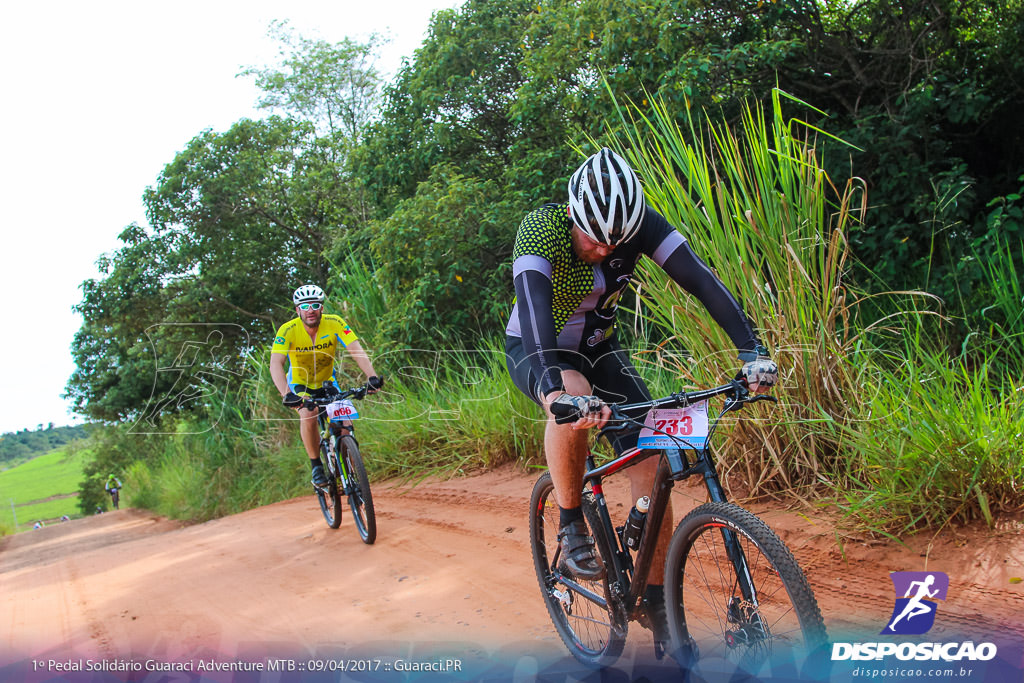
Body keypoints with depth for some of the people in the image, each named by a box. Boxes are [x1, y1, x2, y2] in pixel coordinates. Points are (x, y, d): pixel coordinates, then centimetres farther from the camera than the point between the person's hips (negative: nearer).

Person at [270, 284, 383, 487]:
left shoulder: (334, 323, -22)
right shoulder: (288, 330, -25)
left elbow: (356, 350, -29)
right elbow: (275, 364, -35)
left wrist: (372, 376, -46)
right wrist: (286, 394, -51)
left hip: (326, 382, 2)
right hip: (300, 384, -2)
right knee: (308, 415, -30)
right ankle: (316, 466, -10)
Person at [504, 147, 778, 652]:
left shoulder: (639, 223, -21)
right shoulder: (540, 230, -31)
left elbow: (700, 280, -28)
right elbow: (533, 305, -46)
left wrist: (752, 351, -41)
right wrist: (559, 389, -62)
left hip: (597, 347, 4)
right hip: (534, 350, -3)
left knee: (652, 464, -11)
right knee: (572, 401, -39)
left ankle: (655, 601, 3)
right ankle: (571, 529, -16)